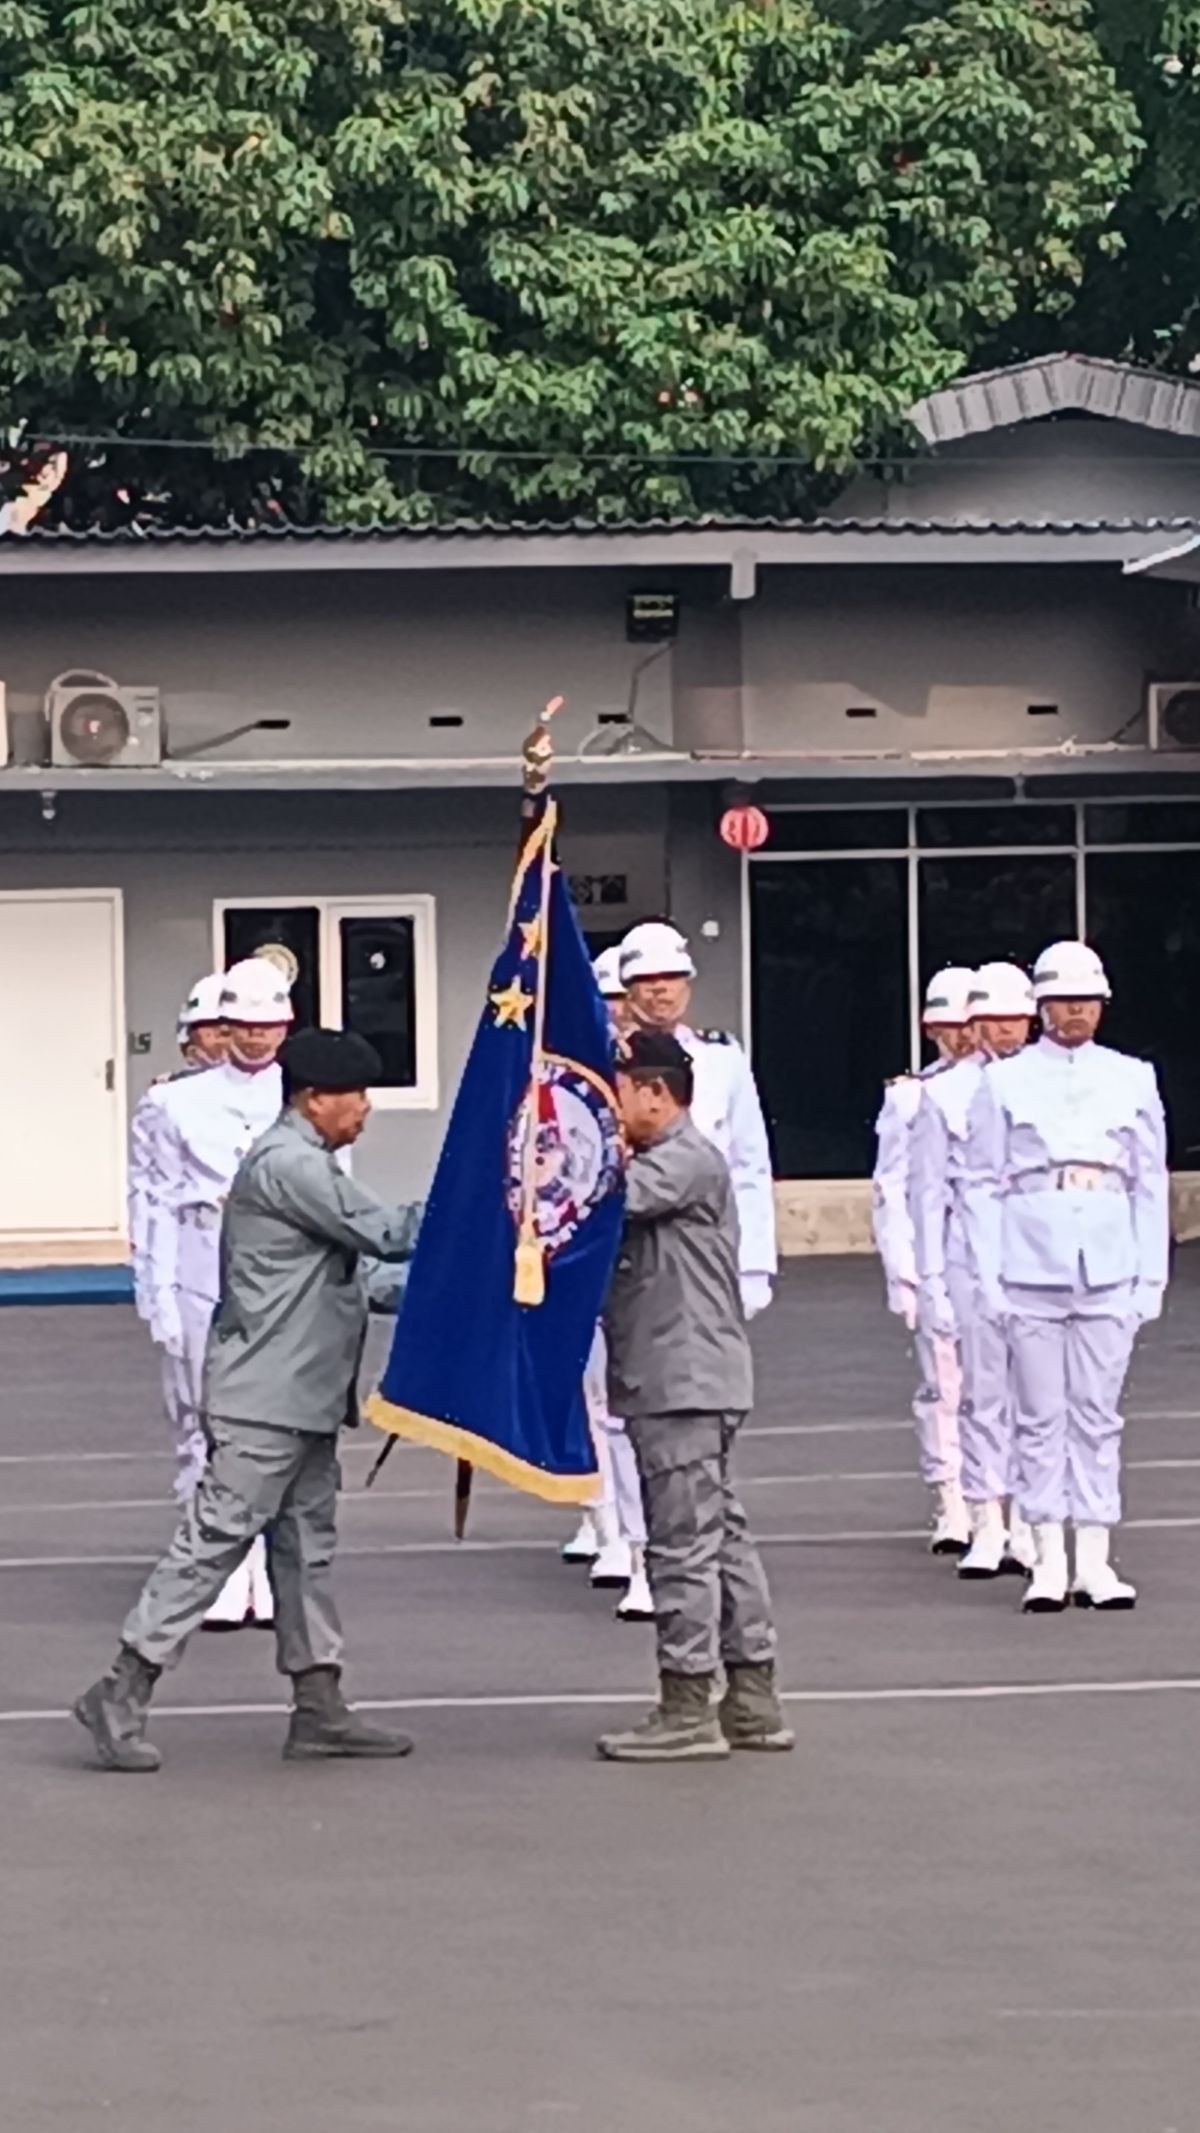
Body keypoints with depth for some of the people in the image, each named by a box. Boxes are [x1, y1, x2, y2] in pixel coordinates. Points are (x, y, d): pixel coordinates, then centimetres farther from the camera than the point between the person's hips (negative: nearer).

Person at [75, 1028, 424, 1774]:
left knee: (308, 1545, 11)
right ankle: (123, 1694, -5)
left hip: (305, 1398, 11)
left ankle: (319, 1706, 15)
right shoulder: (288, 1165, -16)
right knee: (216, 1539, -8)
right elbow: (386, 1234, -16)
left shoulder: (308, 1165, 18)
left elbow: (355, 1274, 16)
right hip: (267, 1398, -11)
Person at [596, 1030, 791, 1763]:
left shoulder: (689, 1160, -12)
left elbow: (612, 1197, -25)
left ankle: (688, 1710, -5)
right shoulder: (657, 1165, 21)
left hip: (686, 1382, -11)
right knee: (722, 1536, 11)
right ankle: (753, 1701, 15)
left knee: (684, 1543, -7)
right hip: (680, 1382, 11)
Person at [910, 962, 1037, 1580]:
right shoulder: (944, 1094, 4)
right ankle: (987, 1526, 6)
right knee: (982, 1390, -1)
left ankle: (1028, 1528, 8)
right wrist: (931, 1280, 2)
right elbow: (929, 1193, 6)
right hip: (973, 1258, -1)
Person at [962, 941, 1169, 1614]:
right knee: (1041, 1414, 1)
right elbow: (986, 1184, 4)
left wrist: (1152, 1277, 5)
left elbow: (1151, 1183, 11)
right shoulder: (1007, 1082, 4)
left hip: (1110, 1266, 1)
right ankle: (1050, 1563, 5)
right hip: (1033, 1263, -1)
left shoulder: (1133, 1079, 9)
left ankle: (1095, 1563, 5)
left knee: (1099, 1413, 2)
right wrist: (989, 1276, -3)